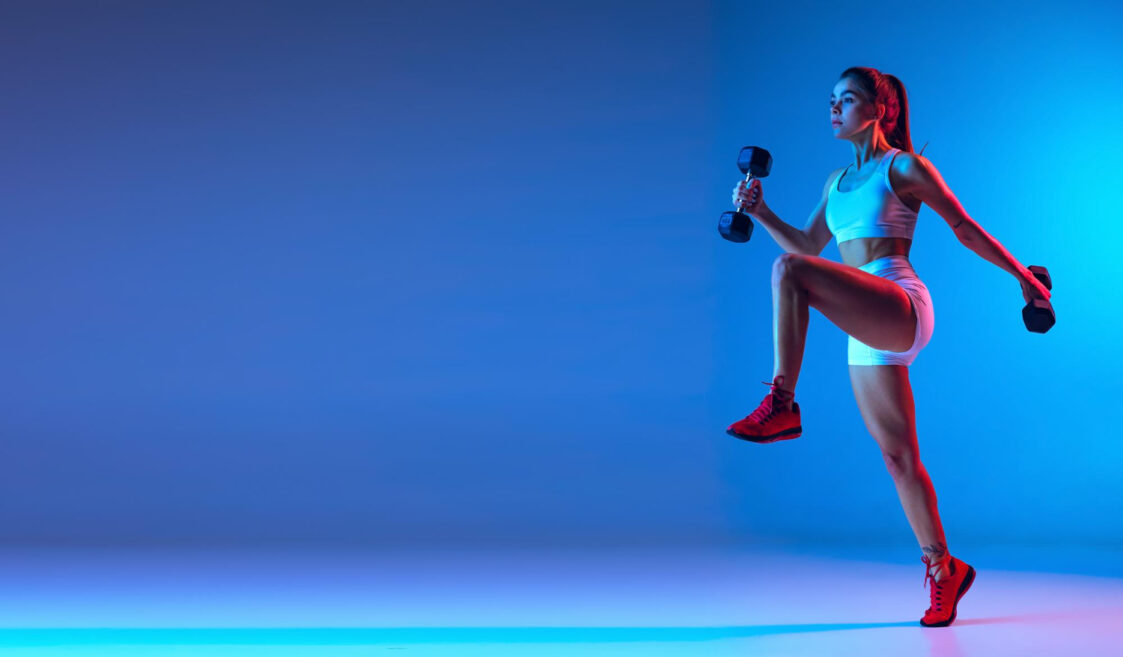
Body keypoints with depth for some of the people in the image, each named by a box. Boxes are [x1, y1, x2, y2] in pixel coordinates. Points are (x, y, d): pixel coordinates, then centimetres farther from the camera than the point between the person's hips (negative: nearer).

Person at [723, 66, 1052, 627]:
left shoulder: (904, 166, 1)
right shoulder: (838, 179, 21)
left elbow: (964, 228, 4)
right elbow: (808, 245, 24)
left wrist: (1021, 276, 5)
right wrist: (760, 212, 12)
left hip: (901, 307, -8)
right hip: (867, 332, 8)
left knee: (787, 272, -28)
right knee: (897, 457, 7)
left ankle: (781, 406, -28)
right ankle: (943, 568, 18)